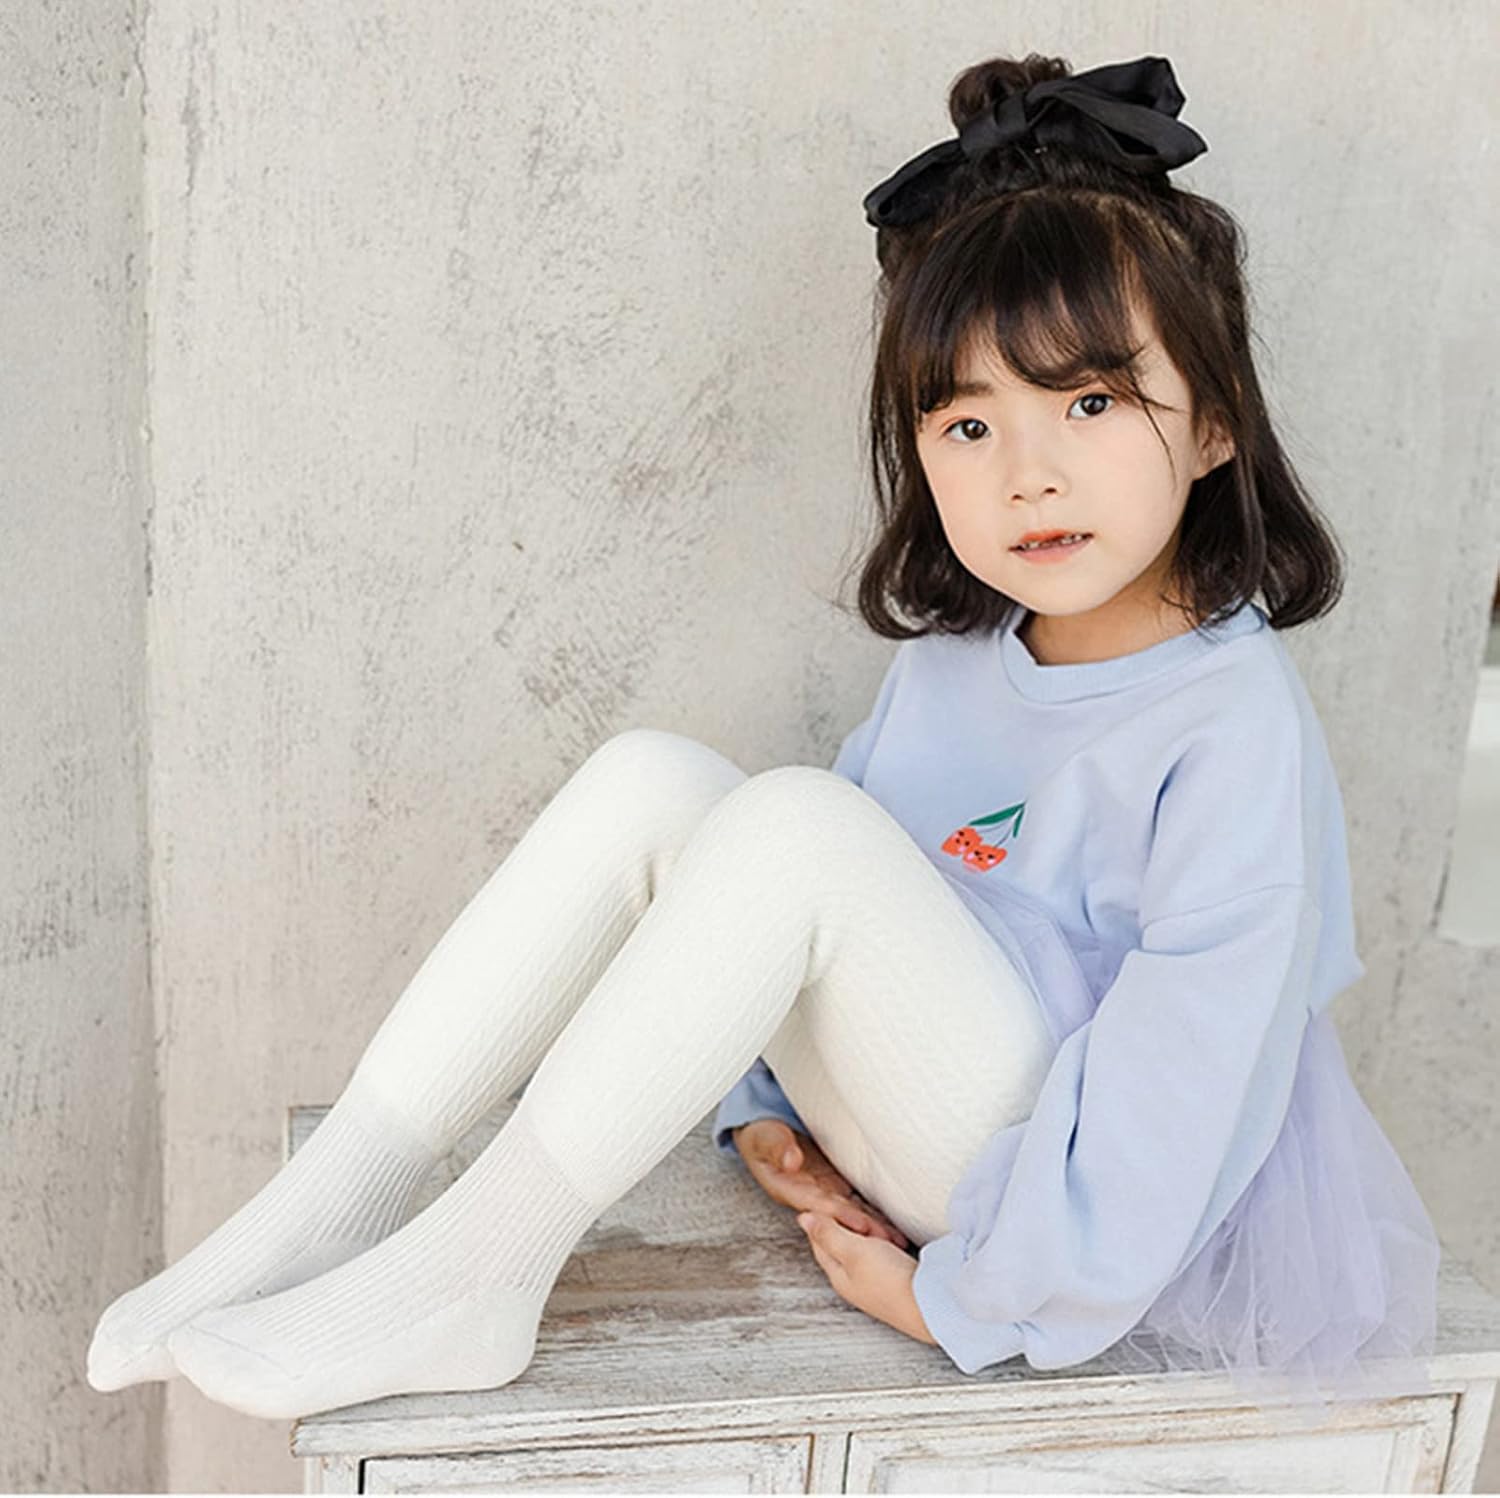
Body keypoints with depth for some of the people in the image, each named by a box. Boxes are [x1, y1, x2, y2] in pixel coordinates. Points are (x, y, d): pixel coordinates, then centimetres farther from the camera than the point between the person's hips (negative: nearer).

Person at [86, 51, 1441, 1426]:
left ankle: (468, 1275, -22)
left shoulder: (1235, 729, -20)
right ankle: (335, 1201, -14)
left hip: (1072, 1201, -7)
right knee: (652, 777, -13)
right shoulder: (951, 659, 2)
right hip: (907, 1131, 7)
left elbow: (1193, 1077, -22)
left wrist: (958, 1298, -14)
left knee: (795, 819, -31)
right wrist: (758, 1109, -1)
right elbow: (841, 910, 11)